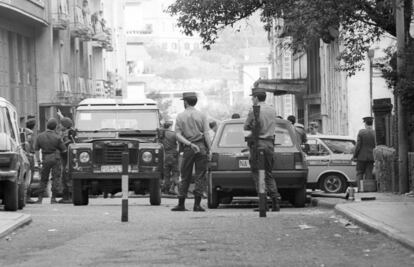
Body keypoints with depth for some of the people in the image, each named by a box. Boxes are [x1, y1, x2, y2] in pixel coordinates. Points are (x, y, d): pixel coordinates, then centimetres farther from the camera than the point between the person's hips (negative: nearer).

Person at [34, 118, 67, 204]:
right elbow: (64, 150, -3)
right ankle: (53, 198, -2)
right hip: (55, 158, -3)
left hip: (45, 159, 3)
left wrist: (38, 161, 10)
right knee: (55, 178, 3)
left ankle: (40, 198, 8)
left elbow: (36, 150, 3)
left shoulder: (40, 136, 0)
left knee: (44, 179, 12)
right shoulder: (57, 137, -9)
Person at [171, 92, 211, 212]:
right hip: (201, 147, -1)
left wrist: (190, 144, -7)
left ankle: (181, 204, 9)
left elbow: (178, 135, -3)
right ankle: (197, 204, -4)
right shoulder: (201, 115, 1)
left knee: (185, 176, 9)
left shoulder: (180, 116, 4)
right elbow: (206, 134, -4)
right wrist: (209, 149, -1)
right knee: (200, 176, 1)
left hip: (187, 148, 1)